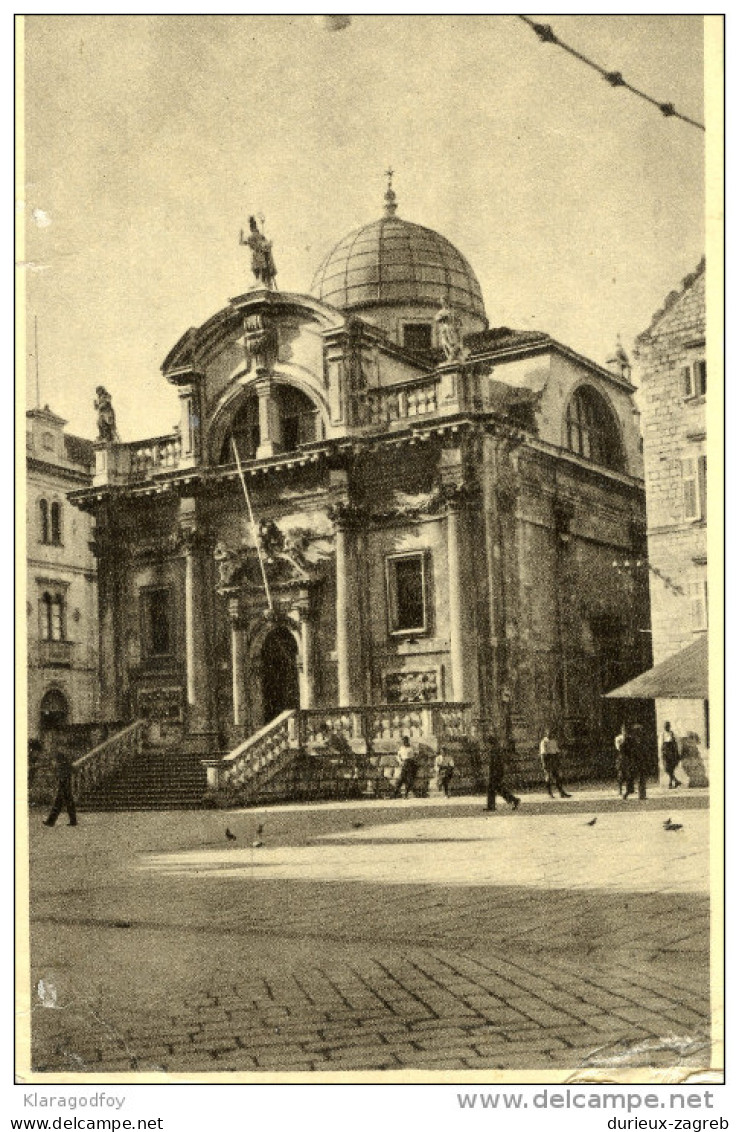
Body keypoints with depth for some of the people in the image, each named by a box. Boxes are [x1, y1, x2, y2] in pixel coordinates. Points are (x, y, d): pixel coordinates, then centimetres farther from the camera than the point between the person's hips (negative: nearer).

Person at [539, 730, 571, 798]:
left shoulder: (554, 741, 12)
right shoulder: (544, 742, -10)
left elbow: (557, 752, 16)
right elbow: (543, 754, -13)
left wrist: (558, 763, 14)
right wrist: (544, 764, -18)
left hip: (555, 761, 6)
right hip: (547, 761, -6)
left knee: (557, 777, 3)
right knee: (549, 778, -1)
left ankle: (562, 793, 0)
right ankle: (550, 794, 6)